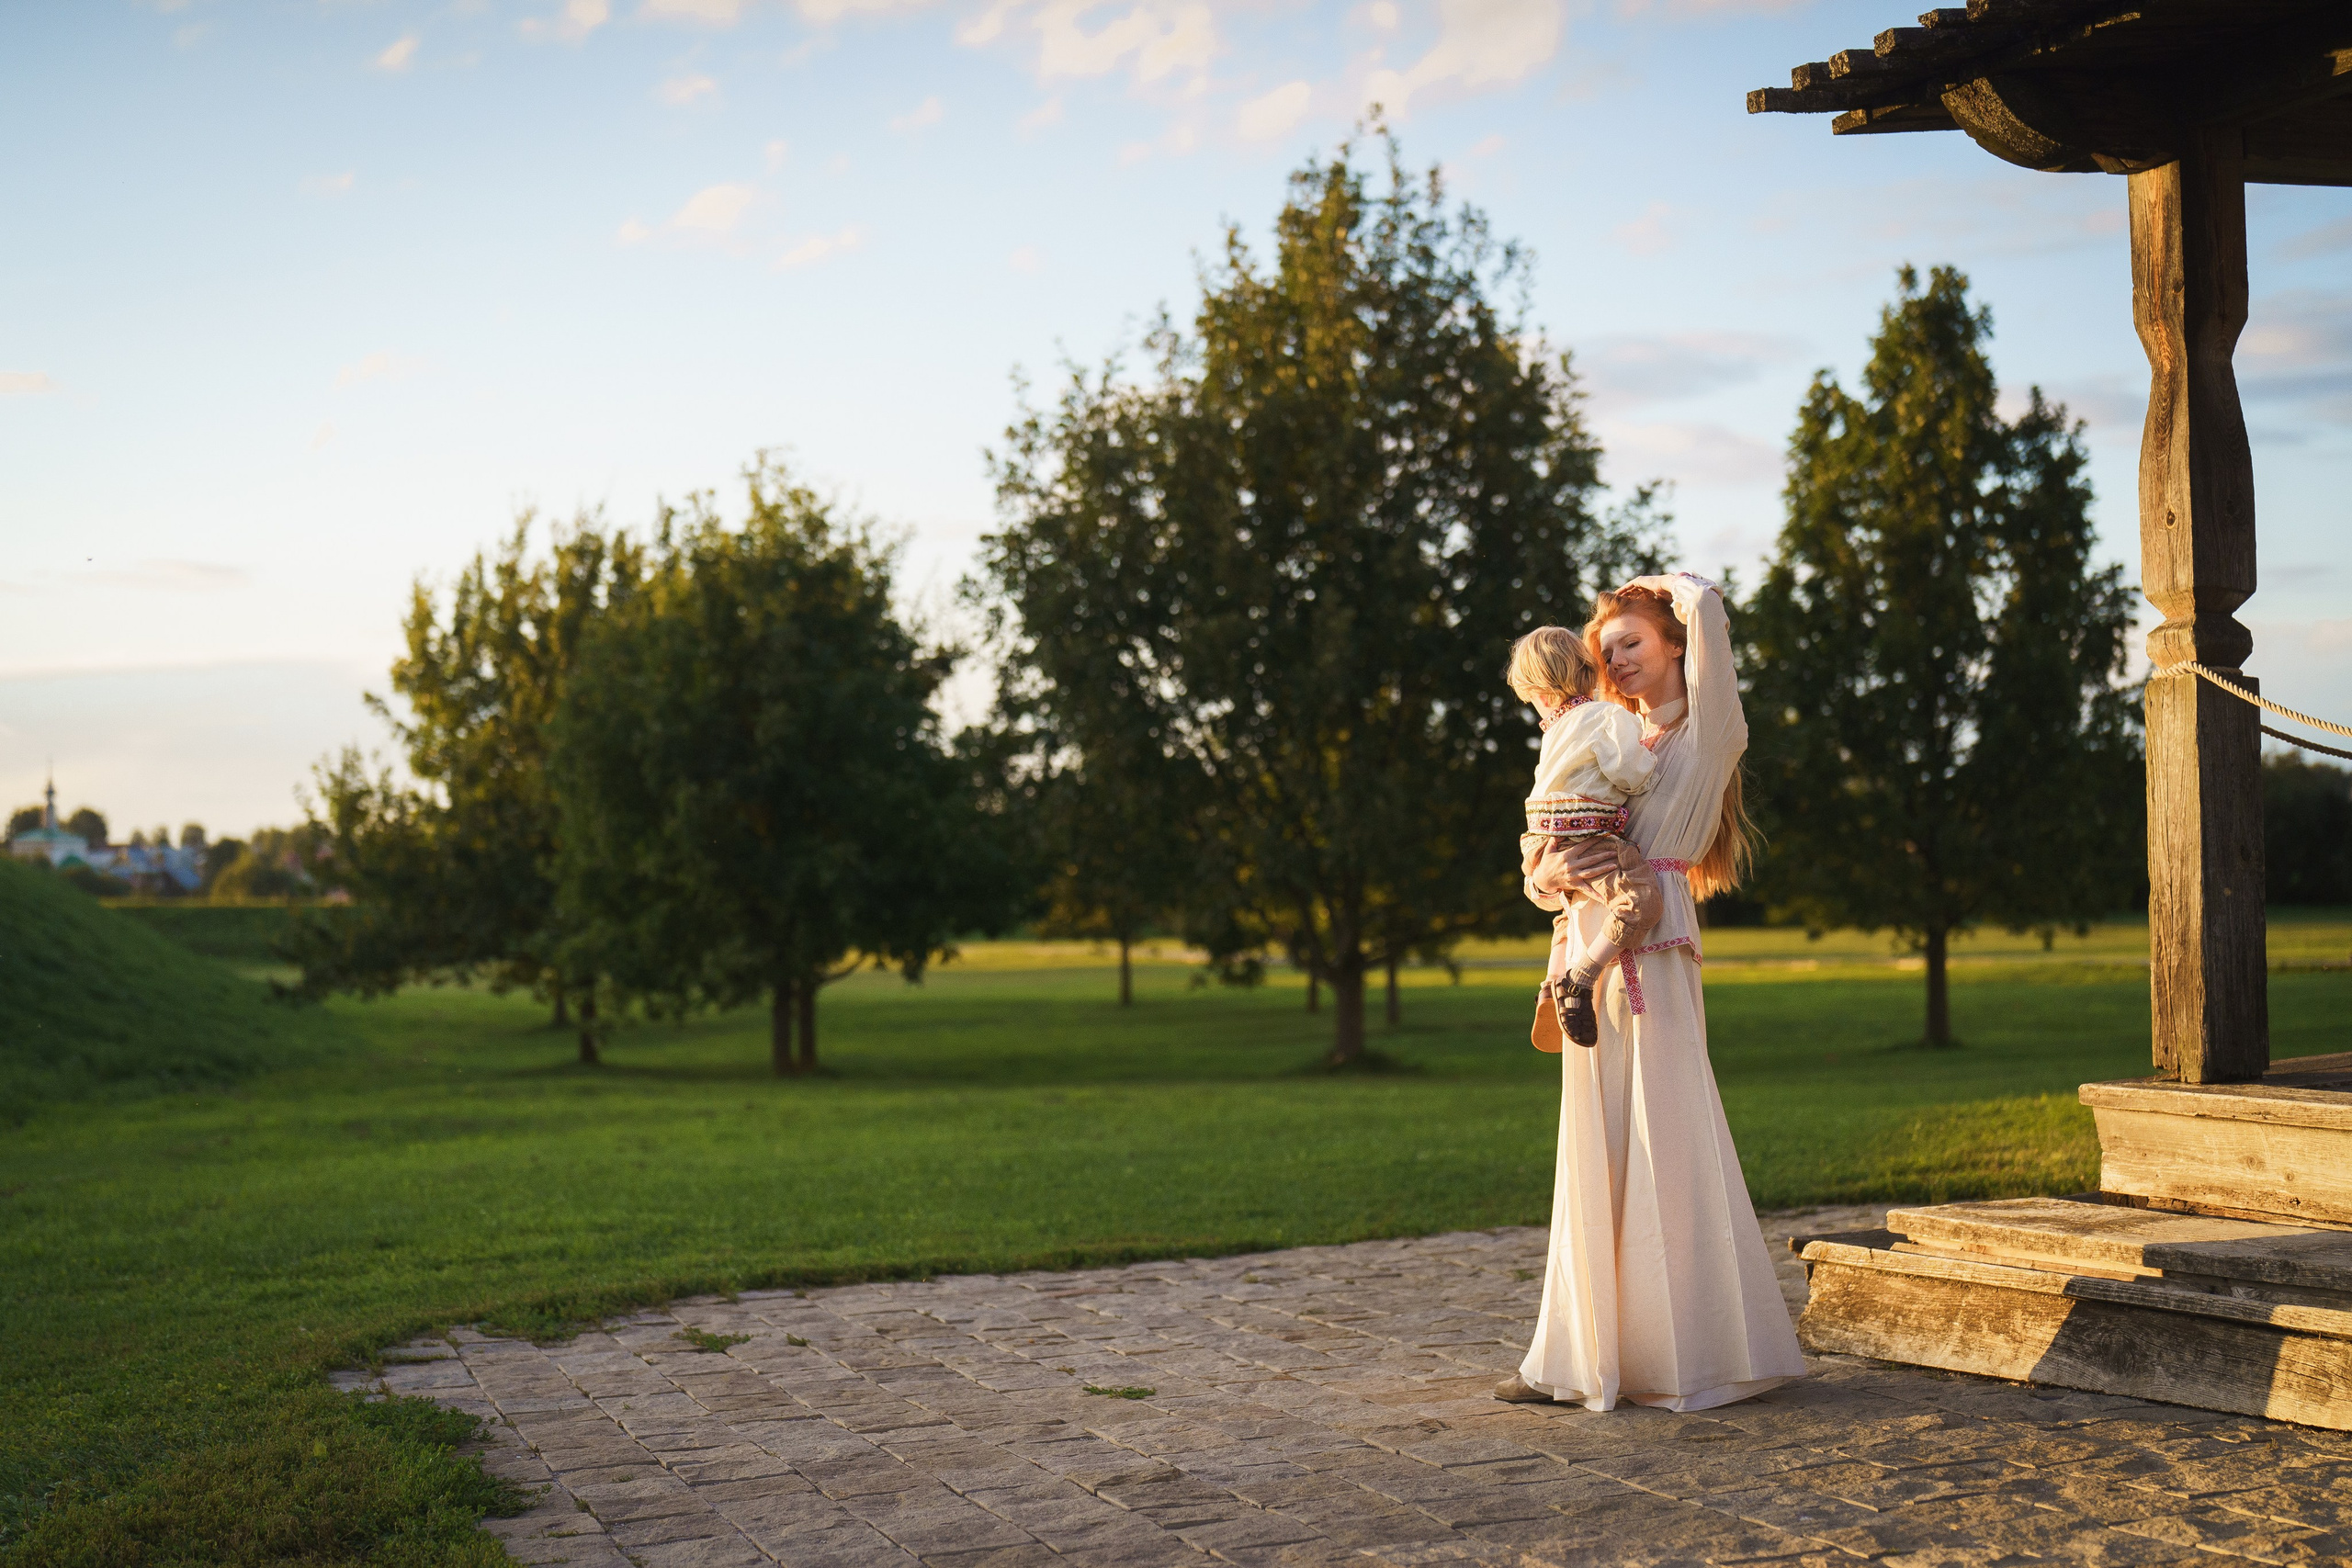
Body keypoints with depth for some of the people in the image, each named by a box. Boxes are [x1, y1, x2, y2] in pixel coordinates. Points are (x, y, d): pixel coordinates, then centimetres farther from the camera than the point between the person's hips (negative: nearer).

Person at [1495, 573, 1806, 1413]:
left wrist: (1663, 587, 12)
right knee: (1594, 1159, 5)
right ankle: (1588, 1354, 9)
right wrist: (1556, 863, -6)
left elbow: (1704, 604, -9)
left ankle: (1703, 1354, 1)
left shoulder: (1705, 735, 4)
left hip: (1655, 959, -6)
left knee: (1667, 1150, -6)